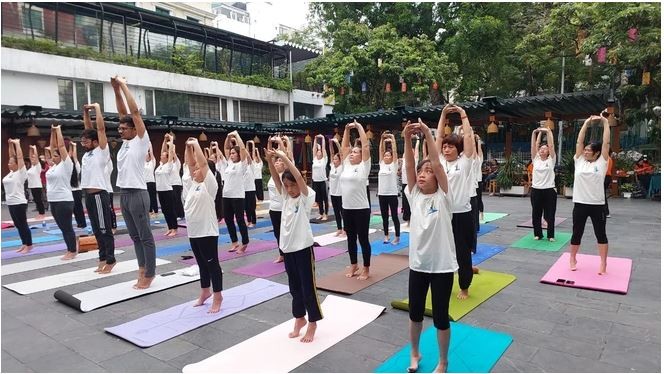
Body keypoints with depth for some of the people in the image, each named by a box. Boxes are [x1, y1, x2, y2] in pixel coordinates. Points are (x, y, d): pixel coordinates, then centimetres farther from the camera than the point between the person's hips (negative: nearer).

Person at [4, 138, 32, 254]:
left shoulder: (21, 172, -9)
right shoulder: (11, 172, 11)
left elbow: (20, 157, -11)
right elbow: (12, 156, 16)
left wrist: (17, 144, -4)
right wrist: (10, 144, 14)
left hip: (19, 203, -8)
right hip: (11, 203, 8)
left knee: (23, 225, -1)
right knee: (18, 225, 12)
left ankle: (29, 245, 7)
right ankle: (24, 244, 20)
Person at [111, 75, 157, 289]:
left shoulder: (141, 141, -7)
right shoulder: (125, 142, 12)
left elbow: (135, 112, -10)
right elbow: (123, 113, 16)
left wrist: (124, 86, -4)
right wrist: (115, 90, 12)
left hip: (137, 194, -9)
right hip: (124, 194, 9)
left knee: (145, 237, -1)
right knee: (135, 237, 14)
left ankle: (149, 274, 7)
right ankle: (142, 269, 23)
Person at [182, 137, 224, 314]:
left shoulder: (209, 184, -10)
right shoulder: (190, 182, 11)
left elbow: (203, 163, -17)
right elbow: (190, 163, 9)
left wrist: (196, 145, -11)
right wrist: (188, 147, -1)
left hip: (207, 231, -7)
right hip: (193, 231, 7)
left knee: (212, 263, 1)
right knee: (201, 263, 17)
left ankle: (217, 296, 10)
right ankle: (205, 291, 31)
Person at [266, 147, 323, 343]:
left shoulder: (307, 197, -9)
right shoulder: (286, 197, 7)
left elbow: (299, 177, -24)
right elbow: (276, 178, -3)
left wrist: (284, 158, -24)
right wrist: (270, 160, -18)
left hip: (303, 248, -6)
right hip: (287, 247, 6)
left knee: (308, 287, 5)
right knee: (294, 287, 18)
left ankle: (312, 323, 20)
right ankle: (300, 318, 34)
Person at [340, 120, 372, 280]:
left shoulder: (364, 166, -5)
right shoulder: (347, 164, 10)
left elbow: (365, 145, -10)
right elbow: (344, 146, 16)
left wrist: (359, 127, -4)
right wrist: (347, 129, 10)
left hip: (361, 209, -6)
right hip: (346, 209, 6)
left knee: (363, 239, 3)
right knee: (351, 239, 15)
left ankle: (366, 270, 14)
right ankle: (354, 266, 28)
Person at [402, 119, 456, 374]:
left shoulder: (443, 196, -8)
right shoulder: (414, 195, 1)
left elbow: (437, 164, -20)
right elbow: (409, 166, -10)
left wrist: (428, 134, -23)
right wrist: (407, 139, -21)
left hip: (442, 265, -4)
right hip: (417, 264, 4)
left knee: (440, 317, 9)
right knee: (415, 313, 17)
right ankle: (415, 353, 41)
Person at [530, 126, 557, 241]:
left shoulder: (551, 160, 1)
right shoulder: (535, 159, 7)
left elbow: (551, 145, -7)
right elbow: (534, 145, 1)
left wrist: (548, 132, -10)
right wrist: (535, 133, -3)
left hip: (549, 191, -2)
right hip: (536, 190, 2)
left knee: (550, 215, 6)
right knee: (536, 214, 9)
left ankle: (551, 235, 19)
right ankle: (538, 234, 23)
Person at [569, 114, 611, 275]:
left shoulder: (601, 163, 0)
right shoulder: (579, 161, 4)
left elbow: (606, 143, -3)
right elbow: (579, 141, 3)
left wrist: (605, 123, 0)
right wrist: (586, 123, 5)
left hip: (597, 205, -2)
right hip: (580, 204, 2)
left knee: (601, 234, 8)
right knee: (576, 233, 11)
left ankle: (603, 264, 19)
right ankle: (572, 259, 27)